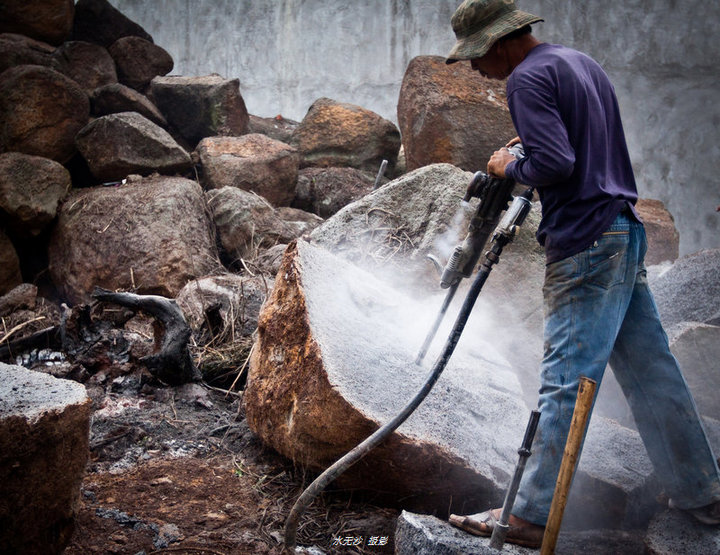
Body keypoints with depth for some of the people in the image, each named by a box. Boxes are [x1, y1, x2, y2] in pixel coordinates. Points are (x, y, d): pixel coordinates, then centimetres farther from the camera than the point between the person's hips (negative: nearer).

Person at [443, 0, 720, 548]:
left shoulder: (529, 77, -10)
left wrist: (510, 167, -3)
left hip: (585, 247, -9)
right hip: (627, 235, 9)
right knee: (651, 372, 15)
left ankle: (530, 515, -1)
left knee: (565, 384, -7)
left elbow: (556, 164, -21)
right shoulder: (583, 62, 19)